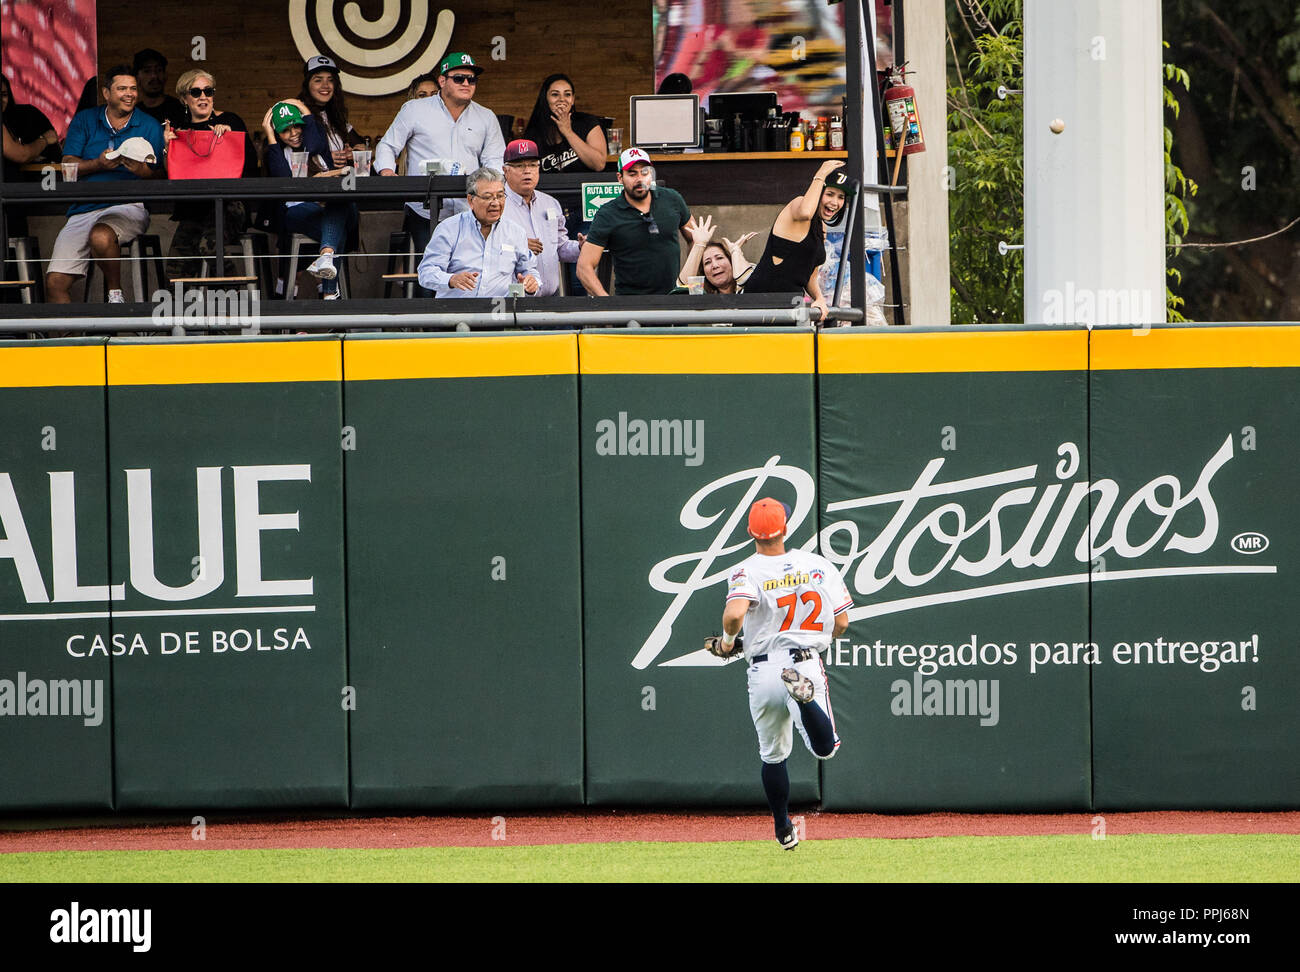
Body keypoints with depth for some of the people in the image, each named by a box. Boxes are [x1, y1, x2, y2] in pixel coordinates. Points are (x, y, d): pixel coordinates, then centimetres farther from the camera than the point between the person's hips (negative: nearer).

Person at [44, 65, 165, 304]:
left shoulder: (150, 127, 9)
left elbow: (161, 177, 3)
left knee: (101, 236, -37)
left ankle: (115, 293, -14)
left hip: (128, 206, -2)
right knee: (55, 282, -14)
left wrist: (144, 171, -20)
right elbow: (68, 165, 4)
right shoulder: (85, 120, 12)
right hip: (83, 210, 2)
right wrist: (99, 164, -14)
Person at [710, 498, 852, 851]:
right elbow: (841, 623, 5)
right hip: (807, 662, 0)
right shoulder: (819, 566, 2)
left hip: (763, 672, 0)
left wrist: (728, 640, -4)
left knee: (773, 755, 19)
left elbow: (734, 613, -27)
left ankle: (783, 831, 26)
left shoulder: (746, 573, -8)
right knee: (825, 749, -9)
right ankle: (804, 696, -36)